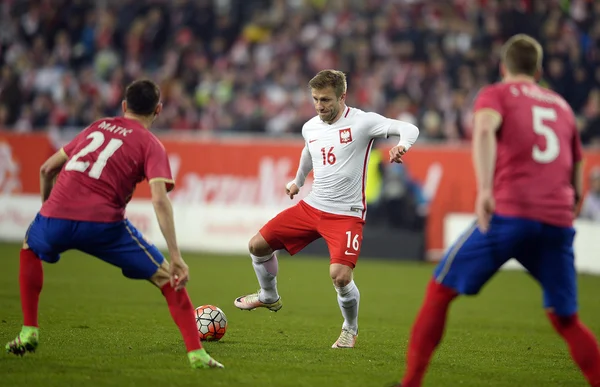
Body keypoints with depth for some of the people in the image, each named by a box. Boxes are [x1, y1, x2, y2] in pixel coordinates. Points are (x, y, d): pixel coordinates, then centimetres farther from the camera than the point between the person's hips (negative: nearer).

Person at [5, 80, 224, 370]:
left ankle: (28, 334, 31)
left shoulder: (96, 127, 25)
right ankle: (197, 354, 0)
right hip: (103, 223, -4)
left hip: (56, 216, 4)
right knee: (168, 278, 10)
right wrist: (176, 258, -9)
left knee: (30, 249, 38)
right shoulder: (151, 145, 10)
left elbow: (47, 169, 28)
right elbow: (159, 199, -7)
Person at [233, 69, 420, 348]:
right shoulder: (310, 128, 6)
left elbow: (409, 129, -20)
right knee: (257, 245, 6)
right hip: (311, 206, 6)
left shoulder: (362, 122, -13)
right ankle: (269, 296, 36)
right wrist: (297, 181, 42)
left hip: (346, 214, -6)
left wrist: (401, 145, -41)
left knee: (340, 276, -23)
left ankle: (350, 329, 7)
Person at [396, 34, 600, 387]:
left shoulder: (496, 94, 11)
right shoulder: (562, 106, 25)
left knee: (440, 290, 9)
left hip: (509, 212, -4)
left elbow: (485, 129, -13)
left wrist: (485, 188, -24)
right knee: (566, 319, 14)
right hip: (557, 221, 4)